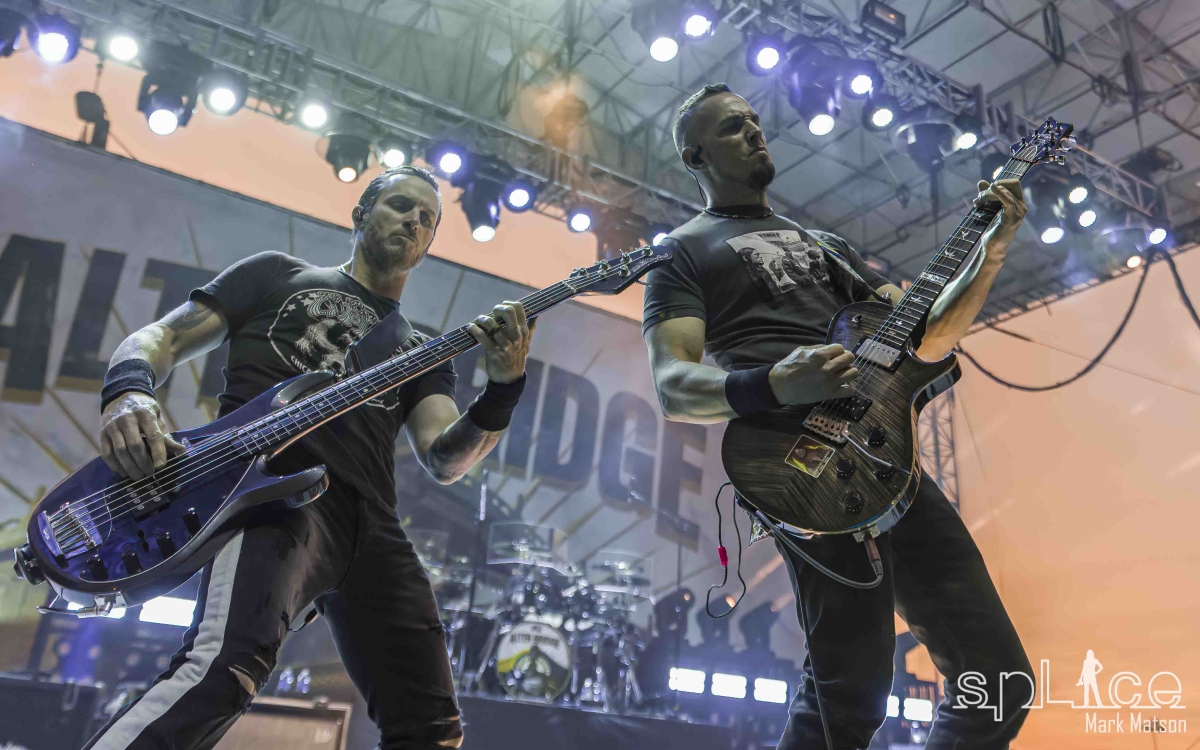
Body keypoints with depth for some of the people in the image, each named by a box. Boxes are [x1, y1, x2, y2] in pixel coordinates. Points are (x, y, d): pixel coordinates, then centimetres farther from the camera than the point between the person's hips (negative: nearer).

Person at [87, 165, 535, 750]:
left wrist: (503, 388, -9)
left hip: (372, 524, 5)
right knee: (229, 664, -35)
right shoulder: (279, 273, 21)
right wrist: (128, 394, -10)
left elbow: (444, 459, 10)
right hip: (270, 482, -4)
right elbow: (157, 339, 14)